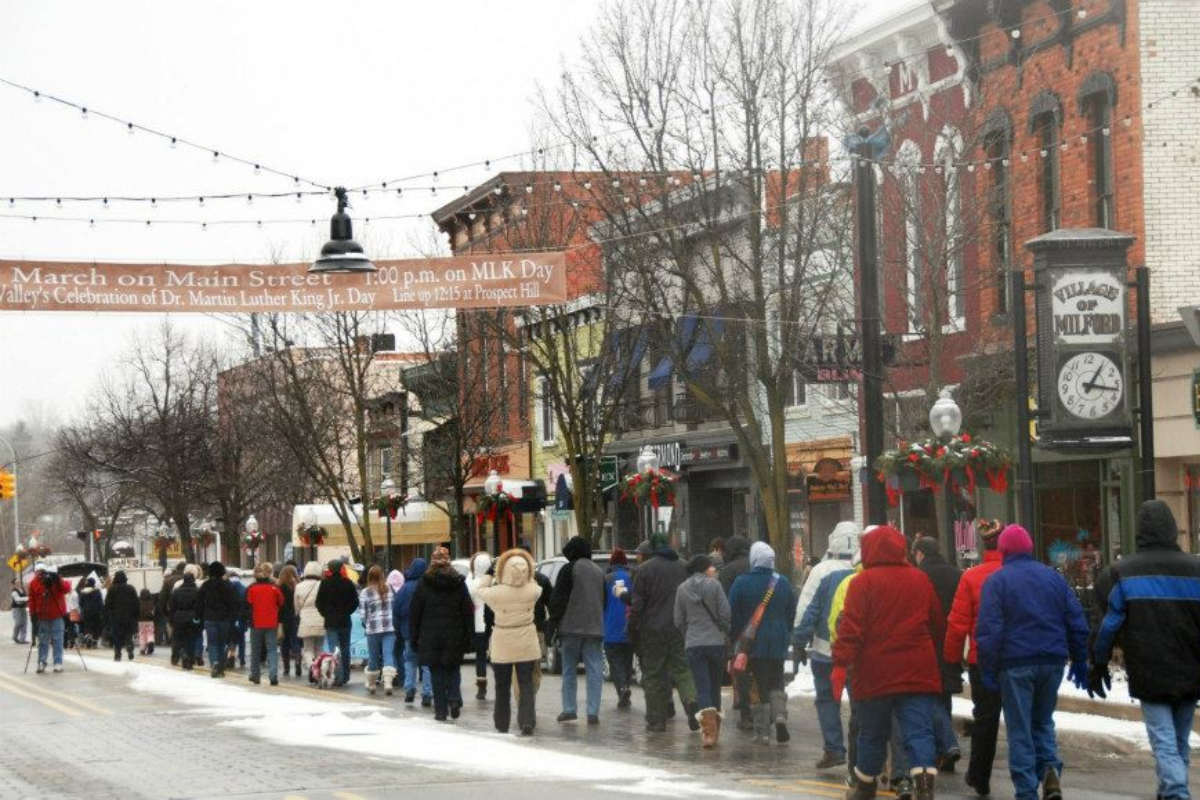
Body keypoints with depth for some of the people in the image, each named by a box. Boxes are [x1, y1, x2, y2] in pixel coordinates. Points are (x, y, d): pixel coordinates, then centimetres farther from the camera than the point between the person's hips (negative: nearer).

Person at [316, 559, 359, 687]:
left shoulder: (325, 583, -7)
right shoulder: (348, 583, -3)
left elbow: (319, 602, -5)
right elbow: (355, 602, -3)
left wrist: (326, 614, 7)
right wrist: (346, 613, 7)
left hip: (330, 622, -2)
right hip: (345, 621, 2)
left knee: (334, 649, -3)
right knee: (345, 649, 13)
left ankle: (338, 677, -13)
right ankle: (345, 676, 19)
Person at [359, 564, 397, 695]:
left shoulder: (365, 592, -5)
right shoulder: (390, 588, 2)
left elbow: (363, 613, -3)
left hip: (373, 628, -1)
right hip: (390, 627, 1)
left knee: (373, 657, 11)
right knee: (388, 655, -2)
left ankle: (371, 685, 23)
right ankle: (388, 682, -17)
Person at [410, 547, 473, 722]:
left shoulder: (423, 585, -3)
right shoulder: (459, 584, -1)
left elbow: (415, 614, 0)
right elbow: (468, 612, 1)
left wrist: (415, 638, 7)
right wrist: (470, 637, 6)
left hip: (430, 637, -1)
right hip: (454, 637, 1)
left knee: (437, 674, 5)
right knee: (453, 670, 15)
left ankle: (441, 710, 4)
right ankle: (454, 700, -6)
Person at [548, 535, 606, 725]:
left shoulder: (569, 569, -6)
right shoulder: (599, 571, 13)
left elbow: (557, 600, -9)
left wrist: (553, 624, -5)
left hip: (571, 628, -4)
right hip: (595, 629, 4)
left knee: (569, 670, 7)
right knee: (594, 670, 1)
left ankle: (569, 709, 5)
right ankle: (593, 712, -4)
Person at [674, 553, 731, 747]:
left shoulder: (682, 589, 4)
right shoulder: (714, 585, -4)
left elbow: (678, 620, 7)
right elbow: (725, 614, -5)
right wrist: (725, 634, 11)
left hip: (693, 644, 1)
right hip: (716, 642, -1)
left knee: (702, 687, -2)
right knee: (715, 685, 13)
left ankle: (708, 729, -20)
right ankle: (715, 729, 18)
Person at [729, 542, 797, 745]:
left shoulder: (742, 583, -7)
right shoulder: (784, 583, 2)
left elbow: (733, 616, -3)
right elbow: (792, 615, 9)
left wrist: (738, 638, 9)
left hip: (753, 644, -2)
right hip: (778, 644, 2)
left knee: (757, 686, 3)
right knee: (776, 682, 15)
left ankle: (762, 731, 3)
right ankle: (780, 716, -9)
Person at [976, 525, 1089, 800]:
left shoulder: (997, 581, -4)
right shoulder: (1053, 577, 8)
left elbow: (989, 629, -11)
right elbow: (1077, 622, 9)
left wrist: (988, 669, -7)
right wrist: (1080, 661, 15)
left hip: (1016, 664, -4)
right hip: (1052, 662, 4)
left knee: (1020, 729, 4)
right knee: (1043, 721, 19)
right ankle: (1050, 769, -5)